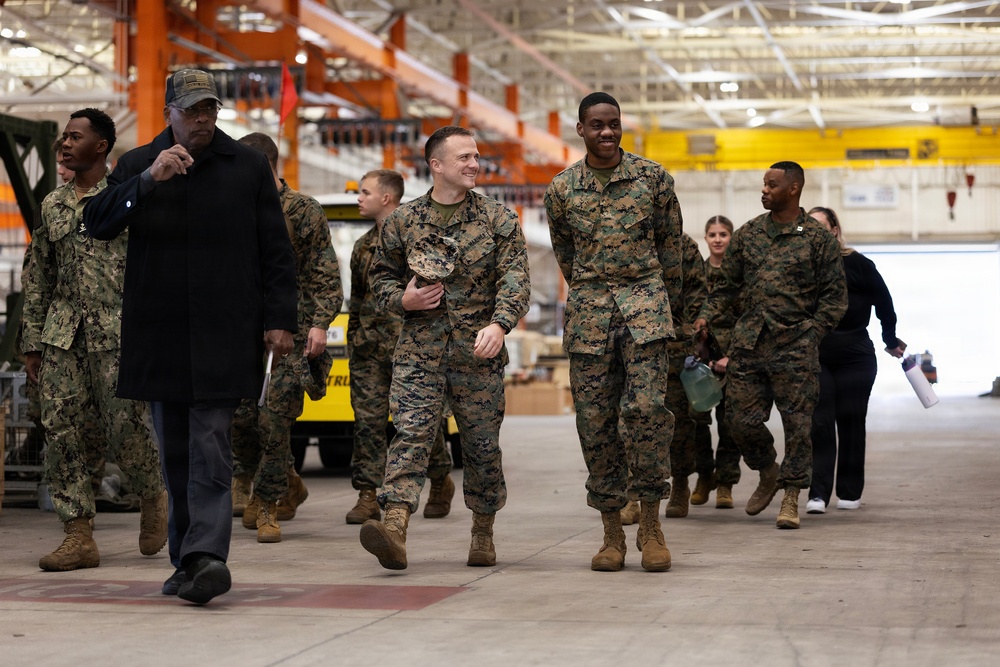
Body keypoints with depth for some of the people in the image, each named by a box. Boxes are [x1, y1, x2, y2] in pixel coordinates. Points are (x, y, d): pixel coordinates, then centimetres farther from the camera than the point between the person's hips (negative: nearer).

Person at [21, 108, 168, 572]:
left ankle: (153, 496, 23)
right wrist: (32, 342, 14)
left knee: (124, 427, -8)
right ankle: (79, 536, 2)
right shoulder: (53, 204, 16)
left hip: (118, 333, -5)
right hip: (62, 333, 5)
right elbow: (37, 277, 18)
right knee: (62, 430, -3)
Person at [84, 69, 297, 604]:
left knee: (210, 448, -13)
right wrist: (148, 180, -18)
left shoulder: (249, 167, 9)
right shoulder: (136, 165, 11)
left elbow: (276, 251, 8)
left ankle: (206, 556, -21)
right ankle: (189, 559, 14)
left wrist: (279, 319, -1)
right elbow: (97, 223, -4)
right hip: (158, 336, 3)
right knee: (175, 453, 7)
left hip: (224, 334, -3)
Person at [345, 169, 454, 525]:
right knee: (368, 419, -1)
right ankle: (368, 495, 0)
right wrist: (353, 340, 17)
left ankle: (441, 482, 21)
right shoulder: (363, 245, 18)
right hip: (368, 347, 6)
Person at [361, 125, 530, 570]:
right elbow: (381, 275, 18)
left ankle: (483, 533, 23)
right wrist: (402, 300, -4)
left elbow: (515, 279, -5)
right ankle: (394, 527, -26)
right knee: (410, 435, -14)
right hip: (419, 352, 0)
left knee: (482, 445, 7)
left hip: (478, 354, 0)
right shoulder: (402, 221, 8)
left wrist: (499, 323, -23)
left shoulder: (498, 220, 5)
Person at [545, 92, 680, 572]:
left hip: (644, 302, -2)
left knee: (646, 408, -15)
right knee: (595, 420, 0)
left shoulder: (652, 177, 4)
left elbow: (670, 242, 14)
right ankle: (612, 534, 9)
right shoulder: (561, 189, 7)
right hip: (588, 309, 2)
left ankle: (651, 526, -3)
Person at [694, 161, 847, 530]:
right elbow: (729, 285, 18)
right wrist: (707, 315, 3)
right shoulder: (747, 234, 11)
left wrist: (811, 333, -8)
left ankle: (790, 498, 7)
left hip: (794, 347, -4)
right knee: (741, 418, 3)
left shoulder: (818, 237, 0)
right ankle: (768, 473, 29)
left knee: (797, 422, -2)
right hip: (748, 344, 4)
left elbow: (835, 295, 2)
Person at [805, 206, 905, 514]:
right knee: (820, 424, -7)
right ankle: (818, 494, -8)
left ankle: (849, 494, 15)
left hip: (856, 358, 0)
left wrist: (891, 341, 15)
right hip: (815, 358, 0)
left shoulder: (857, 264, -5)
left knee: (851, 424, 5)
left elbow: (883, 302, 7)